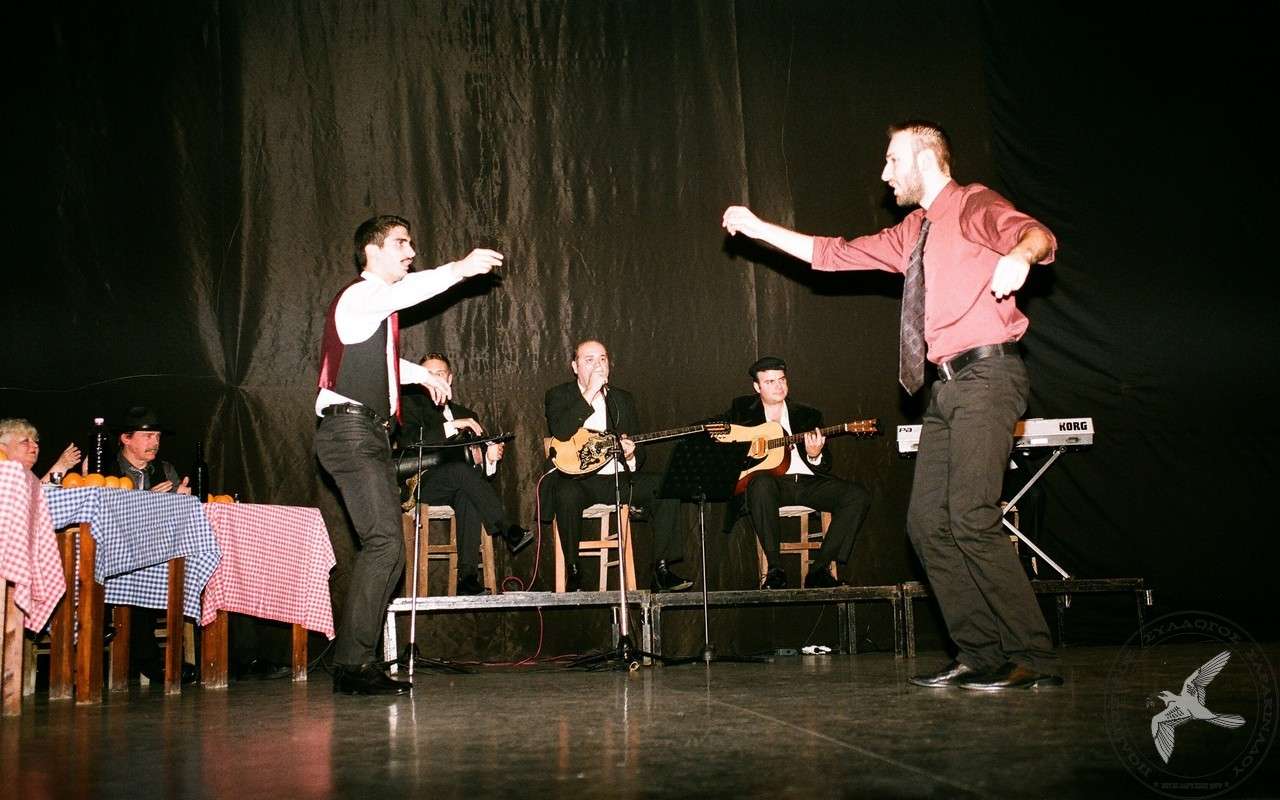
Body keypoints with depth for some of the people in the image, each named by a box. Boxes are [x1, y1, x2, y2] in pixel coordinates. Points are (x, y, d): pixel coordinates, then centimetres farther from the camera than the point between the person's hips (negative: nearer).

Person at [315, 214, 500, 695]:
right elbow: (407, 292, -29)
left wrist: (422, 375, 38)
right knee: (385, 543, -19)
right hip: (350, 432, -10)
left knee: (385, 548, 6)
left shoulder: (379, 304, 23)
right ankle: (352, 664, -16)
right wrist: (460, 269, -29)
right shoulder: (360, 296, -8)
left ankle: (357, 661, 7)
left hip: (371, 435, 10)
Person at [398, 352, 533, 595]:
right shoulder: (412, 404, 12)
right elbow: (408, 441, -10)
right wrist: (452, 426, -15)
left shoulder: (464, 414, 25)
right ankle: (508, 531, -38)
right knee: (461, 470, -35)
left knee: (467, 497, -35)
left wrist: (489, 457, -5)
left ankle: (468, 577, -42)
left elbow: (475, 460, 19)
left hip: (457, 486, 3)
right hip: (423, 483, -3)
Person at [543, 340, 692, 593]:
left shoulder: (624, 399, 18)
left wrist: (631, 456, -9)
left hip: (618, 479, 4)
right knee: (567, 495, -38)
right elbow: (560, 432, -17)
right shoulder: (559, 396, 5)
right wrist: (591, 392, -17)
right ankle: (573, 572, -21)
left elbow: (640, 451, 17)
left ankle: (661, 569, -13)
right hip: (577, 479, -4)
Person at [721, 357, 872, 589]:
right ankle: (774, 569, -33)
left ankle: (819, 568, -20)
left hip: (806, 483, 3)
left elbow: (826, 466, 14)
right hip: (771, 482, -3)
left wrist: (815, 455, -11)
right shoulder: (742, 409, 17)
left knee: (859, 496, -20)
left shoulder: (808, 415, 19)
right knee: (761, 482, -40)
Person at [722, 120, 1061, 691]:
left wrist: (1019, 255, -43)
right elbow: (833, 254, 30)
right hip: (947, 386, 9)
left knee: (971, 517, -18)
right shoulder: (911, 235, 23)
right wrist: (758, 228, 30)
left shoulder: (972, 206, -1)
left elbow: (1037, 234, -19)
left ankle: (1034, 659, -12)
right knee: (928, 521, 4)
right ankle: (980, 654, 8)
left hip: (985, 375, -9)